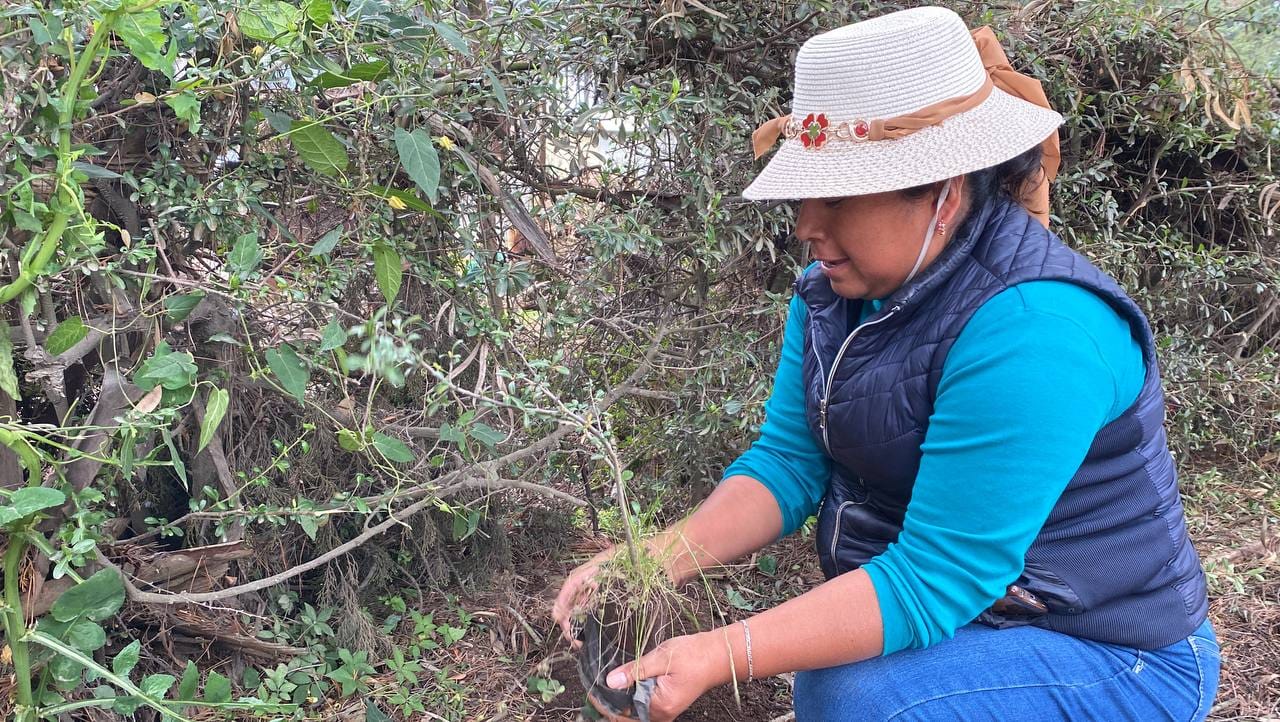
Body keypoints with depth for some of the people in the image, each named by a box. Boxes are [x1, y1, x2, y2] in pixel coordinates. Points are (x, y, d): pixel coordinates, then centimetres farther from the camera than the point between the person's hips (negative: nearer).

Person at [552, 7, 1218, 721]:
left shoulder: (1030, 333, -31)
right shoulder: (839, 289, -4)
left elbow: (931, 582, -30)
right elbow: (786, 463, -5)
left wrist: (722, 656, -34)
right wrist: (663, 557, -21)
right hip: (953, 622, 7)